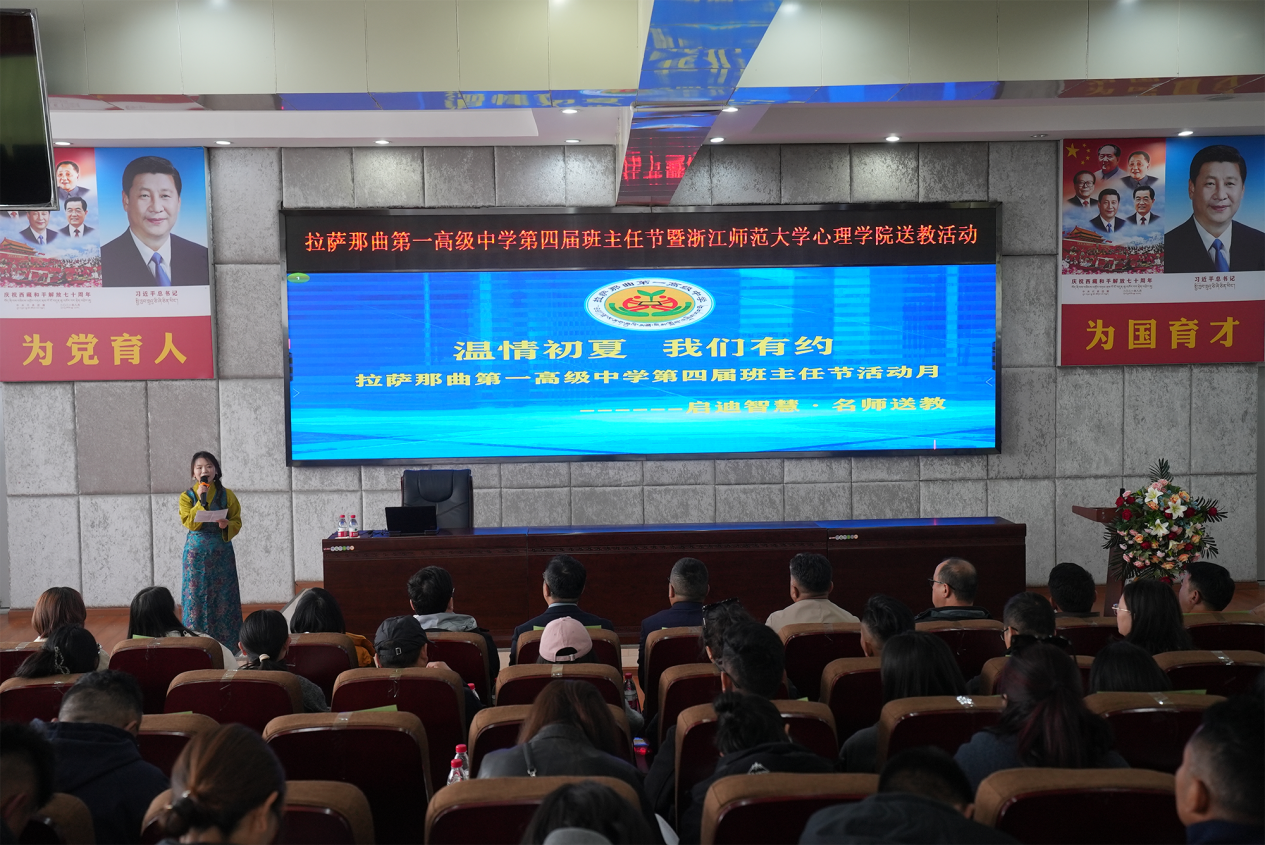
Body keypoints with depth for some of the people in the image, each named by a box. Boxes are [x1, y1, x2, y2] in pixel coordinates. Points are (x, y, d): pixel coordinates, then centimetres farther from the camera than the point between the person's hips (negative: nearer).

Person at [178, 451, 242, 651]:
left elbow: (237, 522, 4)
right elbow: (189, 522, -9)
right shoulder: (187, 496, 4)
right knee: (197, 595, -1)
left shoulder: (226, 494, 5)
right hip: (196, 552, 0)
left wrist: (227, 525, -17)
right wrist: (201, 500, -15)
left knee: (223, 595, 1)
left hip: (222, 550, 0)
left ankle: (225, 640, 6)